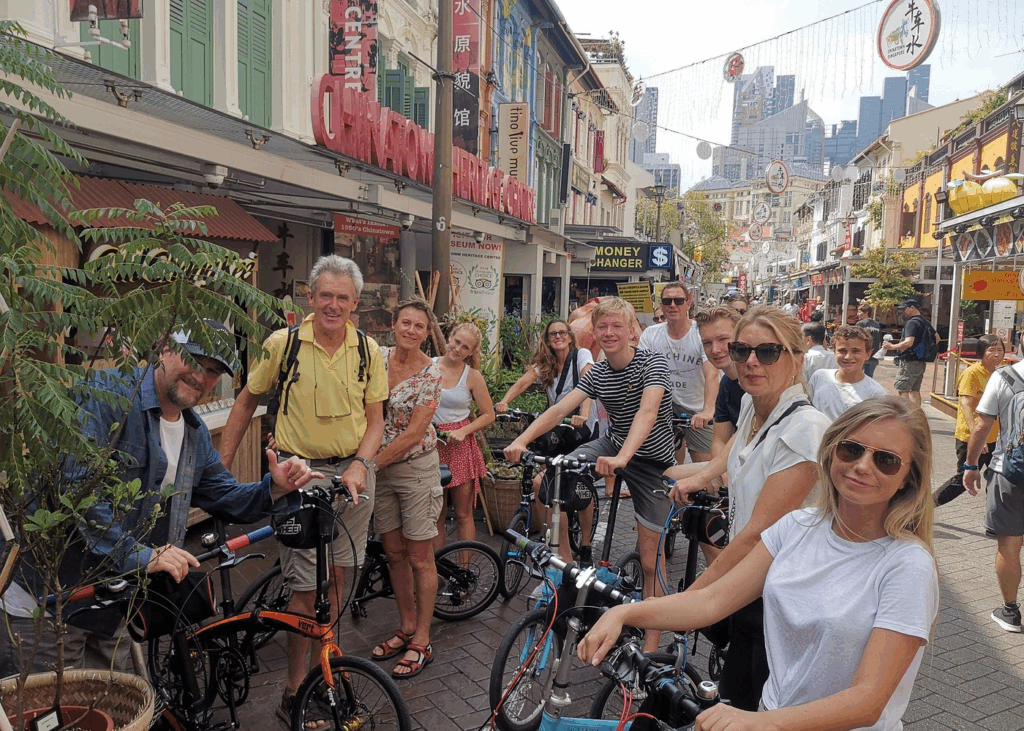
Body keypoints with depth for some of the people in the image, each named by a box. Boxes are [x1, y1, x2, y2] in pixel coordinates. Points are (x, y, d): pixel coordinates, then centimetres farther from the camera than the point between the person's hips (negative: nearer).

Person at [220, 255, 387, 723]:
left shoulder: (367, 350, 0)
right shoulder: (282, 343, -7)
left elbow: (375, 420, 4)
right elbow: (246, 402, 5)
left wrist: (358, 465, -13)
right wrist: (220, 467, 5)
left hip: (354, 471, 3)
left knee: (336, 576, 12)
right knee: (307, 586, -4)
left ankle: (320, 670, 31)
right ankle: (294, 693, 13)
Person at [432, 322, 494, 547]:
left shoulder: (472, 376, 0)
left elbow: (489, 415, 3)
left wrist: (462, 431, -10)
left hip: (460, 444, -1)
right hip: (431, 443, 1)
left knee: (463, 514, 4)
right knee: (435, 514, 6)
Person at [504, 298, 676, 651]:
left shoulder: (652, 362, -17)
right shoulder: (597, 373, -2)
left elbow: (647, 411, -34)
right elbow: (559, 409, -11)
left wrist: (622, 458, -51)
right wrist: (521, 441, -27)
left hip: (652, 459, -4)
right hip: (612, 444, 5)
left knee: (651, 561, -1)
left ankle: (651, 645, 15)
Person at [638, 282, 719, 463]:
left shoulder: (702, 333, -10)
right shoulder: (651, 334, -2)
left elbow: (712, 373, -23)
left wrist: (708, 410, -40)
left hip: (698, 411, -1)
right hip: (666, 405, 1)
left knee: (705, 466, -2)